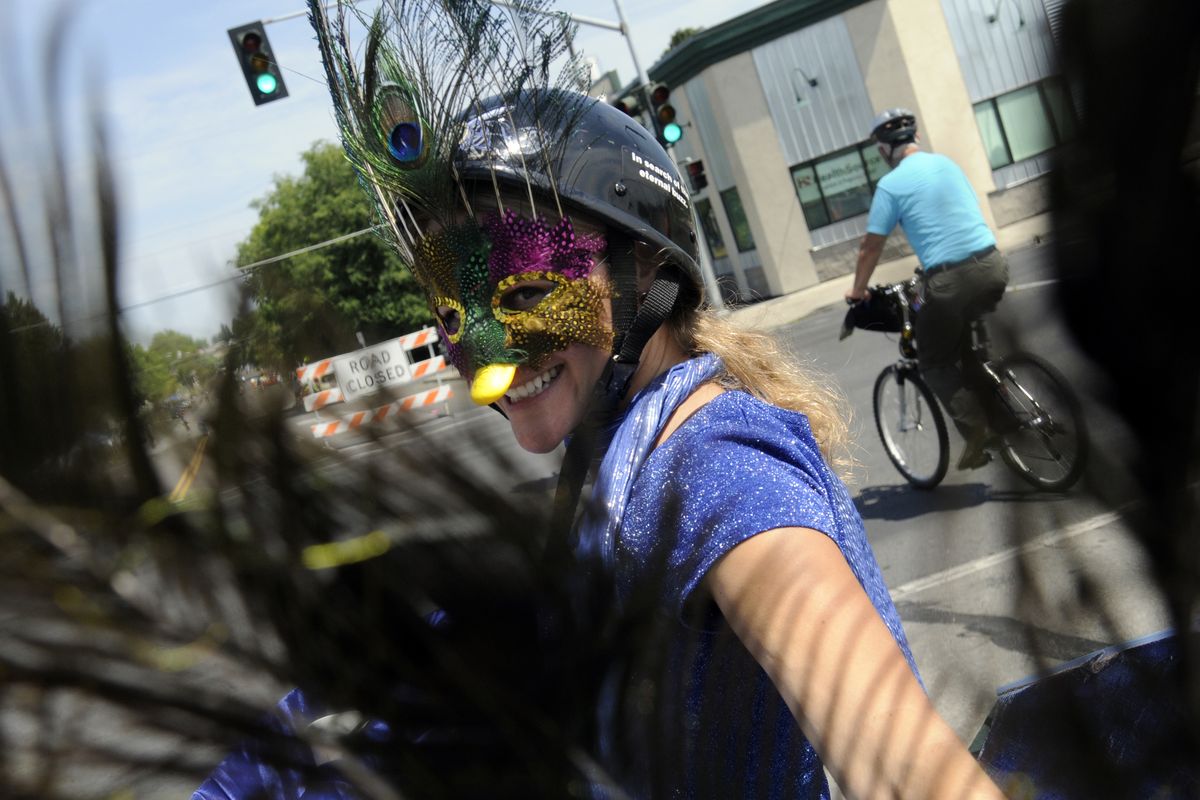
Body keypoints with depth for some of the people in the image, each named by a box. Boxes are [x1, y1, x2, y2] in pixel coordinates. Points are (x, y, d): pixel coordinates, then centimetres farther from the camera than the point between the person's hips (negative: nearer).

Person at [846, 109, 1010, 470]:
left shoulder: (891, 185, -4)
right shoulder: (946, 163, 14)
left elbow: (870, 246, 0)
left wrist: (857, 291, 16)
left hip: (949, 279, -6)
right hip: (992, 264, 6)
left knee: (934, 362, 12)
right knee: (970, 344, 29)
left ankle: (975, 427, -4)